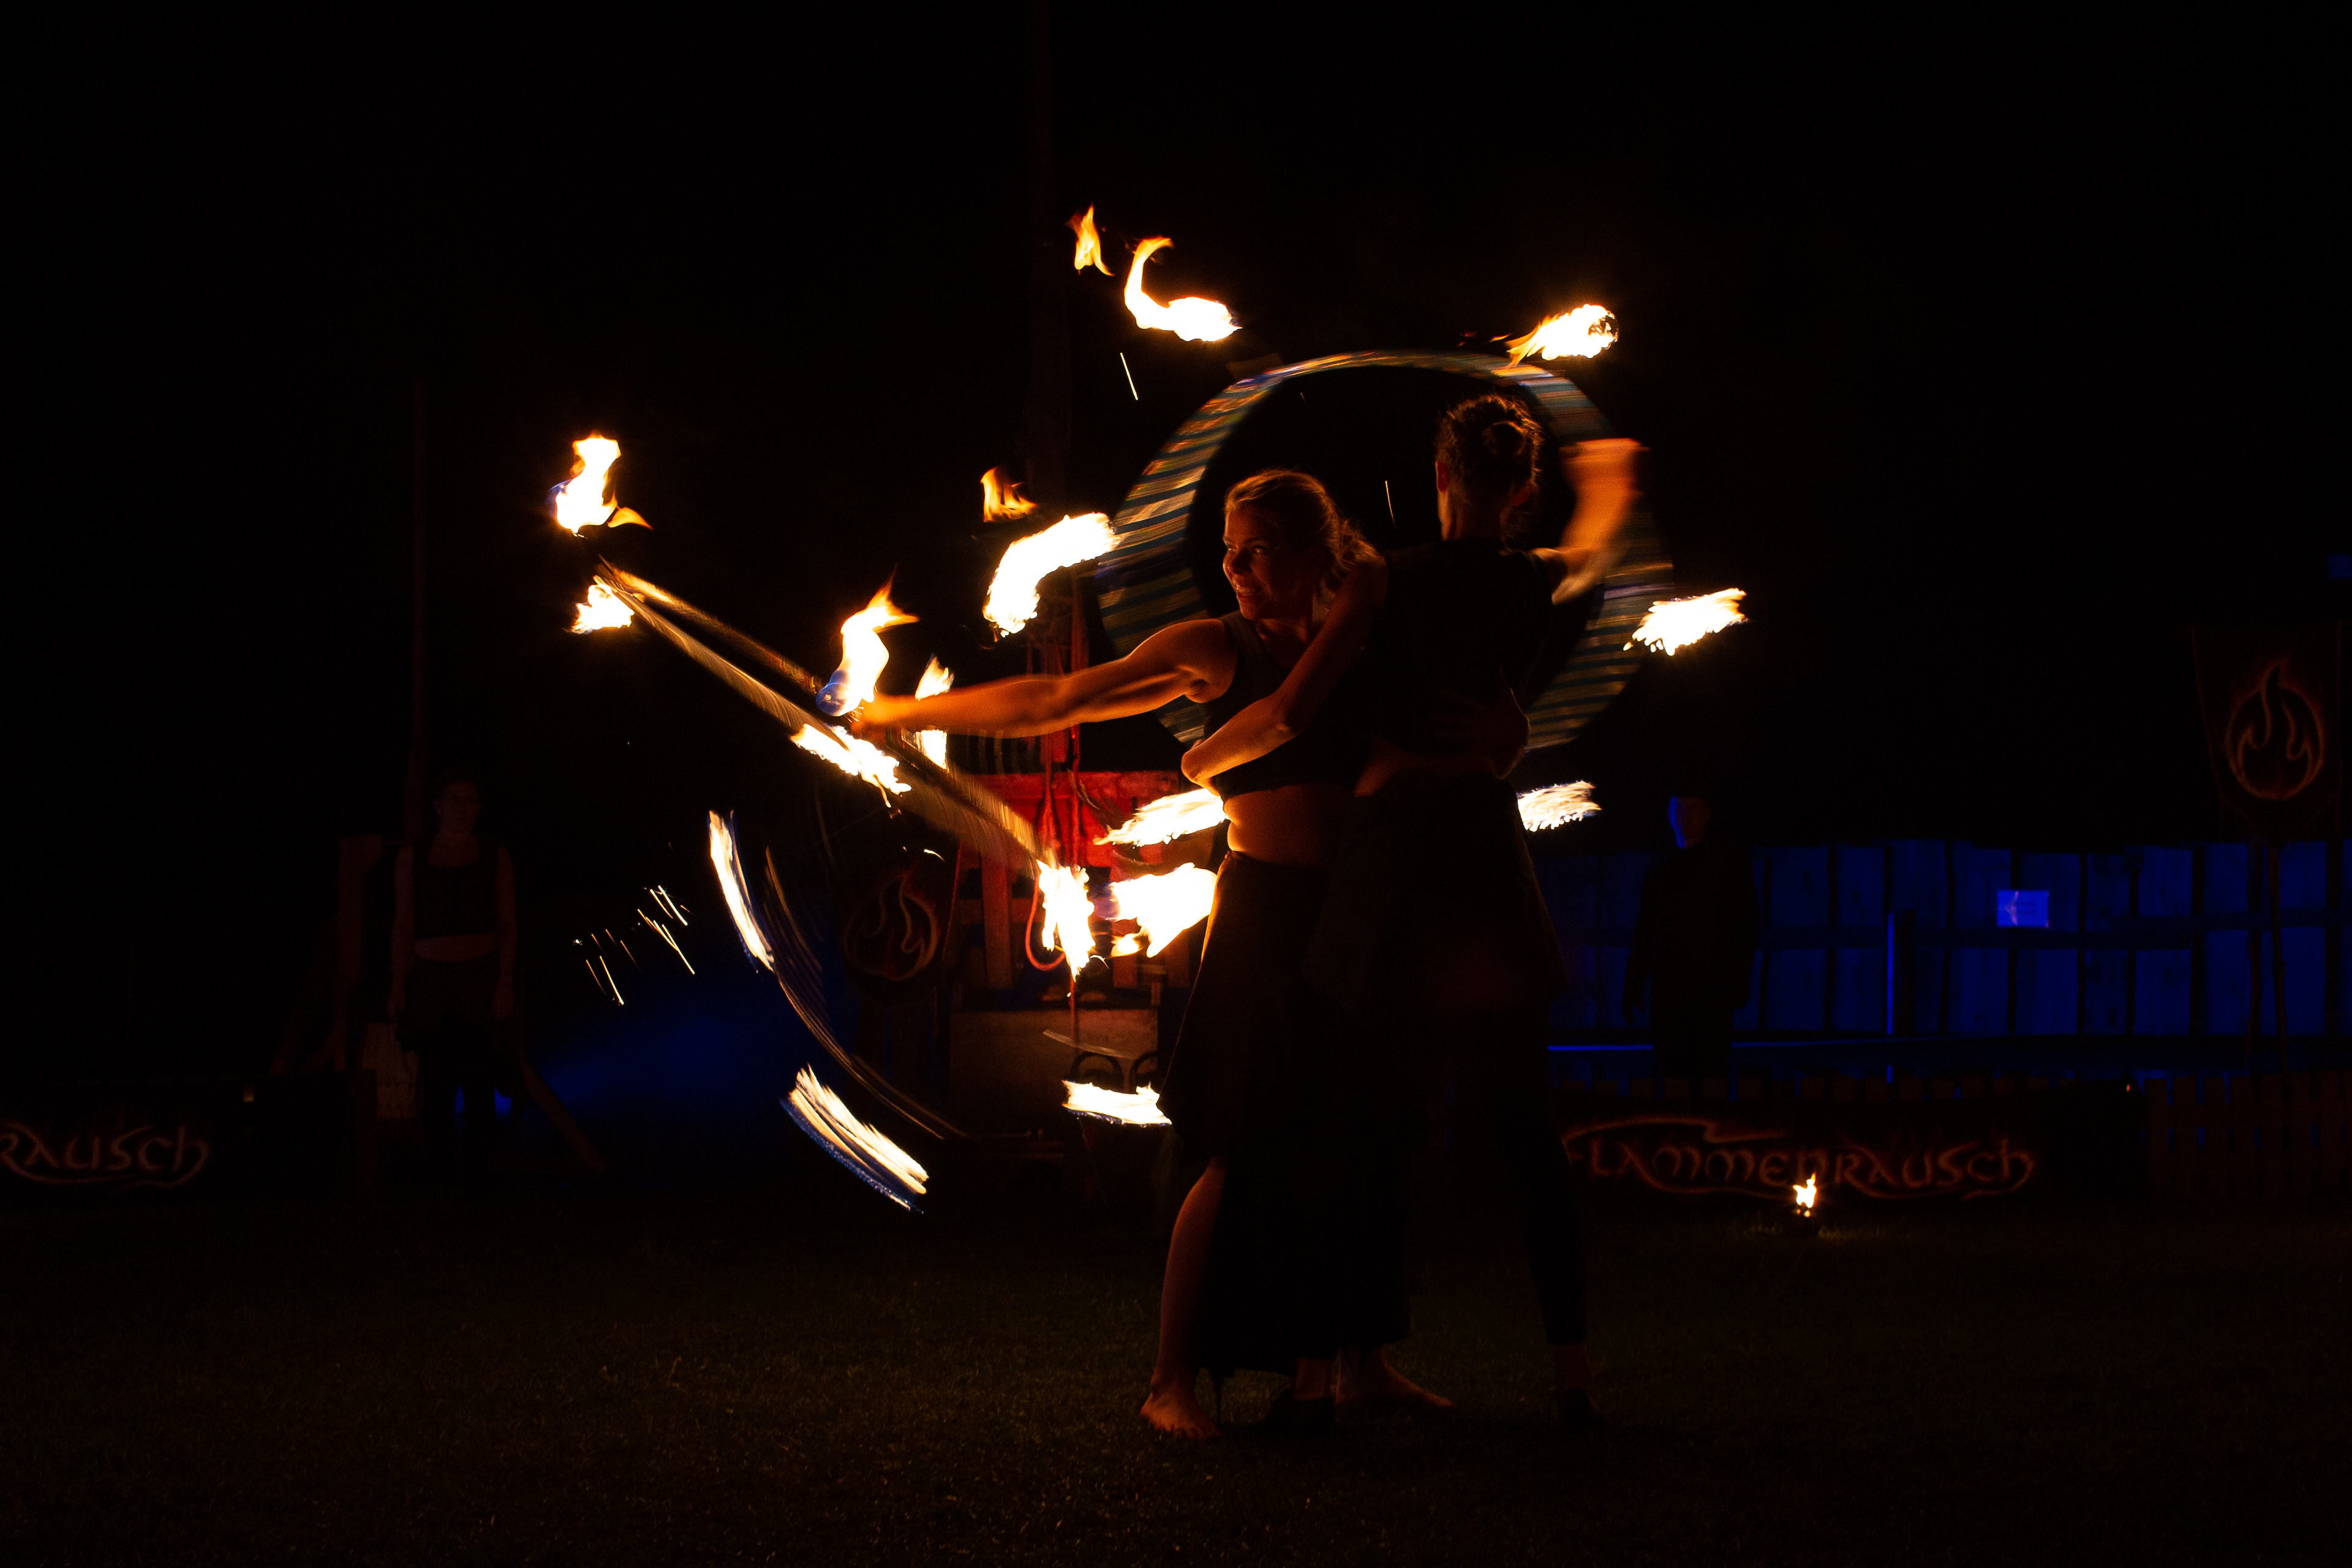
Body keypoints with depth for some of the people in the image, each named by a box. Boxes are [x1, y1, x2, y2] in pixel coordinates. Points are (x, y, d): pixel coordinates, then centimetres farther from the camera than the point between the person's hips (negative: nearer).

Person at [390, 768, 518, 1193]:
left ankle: (476, 1171, -1)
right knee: (436, 1078, -3)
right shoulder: (412, 857, 6)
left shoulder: (495, 855, 6)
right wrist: (398, 987, 0)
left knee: (479, 1080, -5)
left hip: (483, 977, 0)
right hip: (431, 978, 0)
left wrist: (506, 982, -5)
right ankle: (437, 1169, 6)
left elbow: (507, 925, 5)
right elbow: (403, 926, 6)